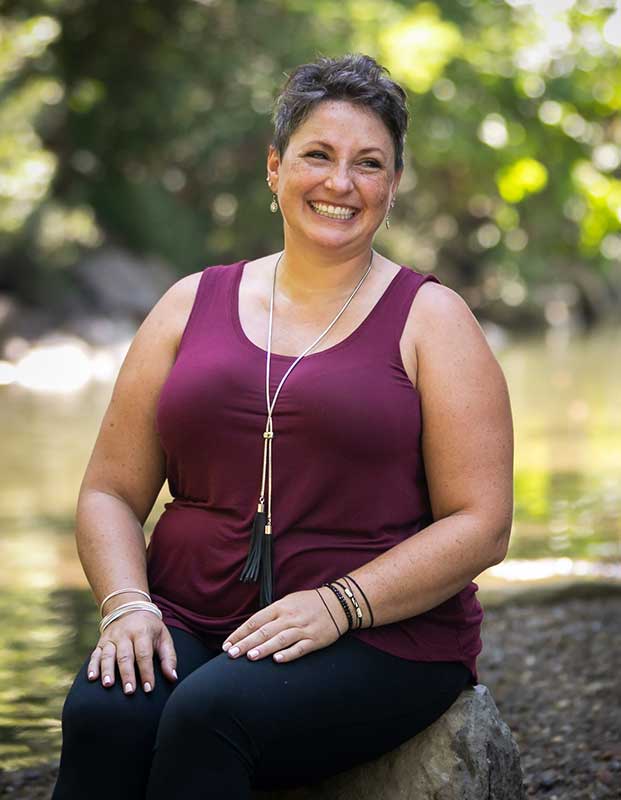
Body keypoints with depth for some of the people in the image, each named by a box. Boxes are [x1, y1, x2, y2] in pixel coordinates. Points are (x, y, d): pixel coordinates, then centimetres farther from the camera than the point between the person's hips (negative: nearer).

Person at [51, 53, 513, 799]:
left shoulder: (429, 320, 3)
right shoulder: (194, 305, 13)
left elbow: (480, 526, -5)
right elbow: (110, 492, 12)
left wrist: (337, 606, -16)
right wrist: (126, 604, -8)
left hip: (382, 635, -3)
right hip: (191, 621, 3)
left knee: (210, 715, -33)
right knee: (102, 712, -29)